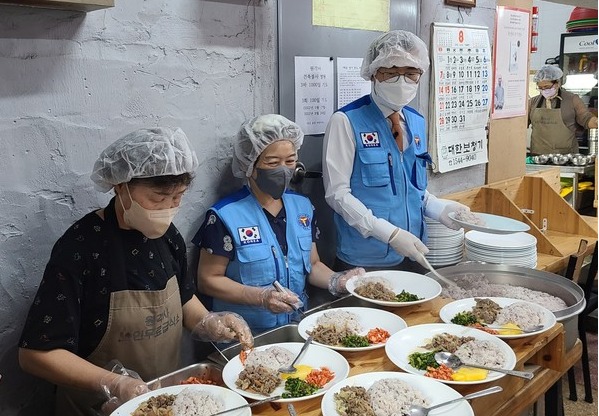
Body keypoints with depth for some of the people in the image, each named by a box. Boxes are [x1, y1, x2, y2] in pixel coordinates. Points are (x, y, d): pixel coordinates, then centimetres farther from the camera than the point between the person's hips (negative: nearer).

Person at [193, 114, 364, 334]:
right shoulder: (225, 216, -10)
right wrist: (261, 297, -19)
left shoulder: (303, 206, 7)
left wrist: (336, 281, -4)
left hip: (297, 326, 5)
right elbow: (208, 279, -7)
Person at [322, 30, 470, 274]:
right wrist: (390, 233, -22)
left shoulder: (417, 123, 8)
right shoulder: (347, 121, -12)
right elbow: (337, 192, -15)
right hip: (363, 260, -6)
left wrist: (440, 209, -4)